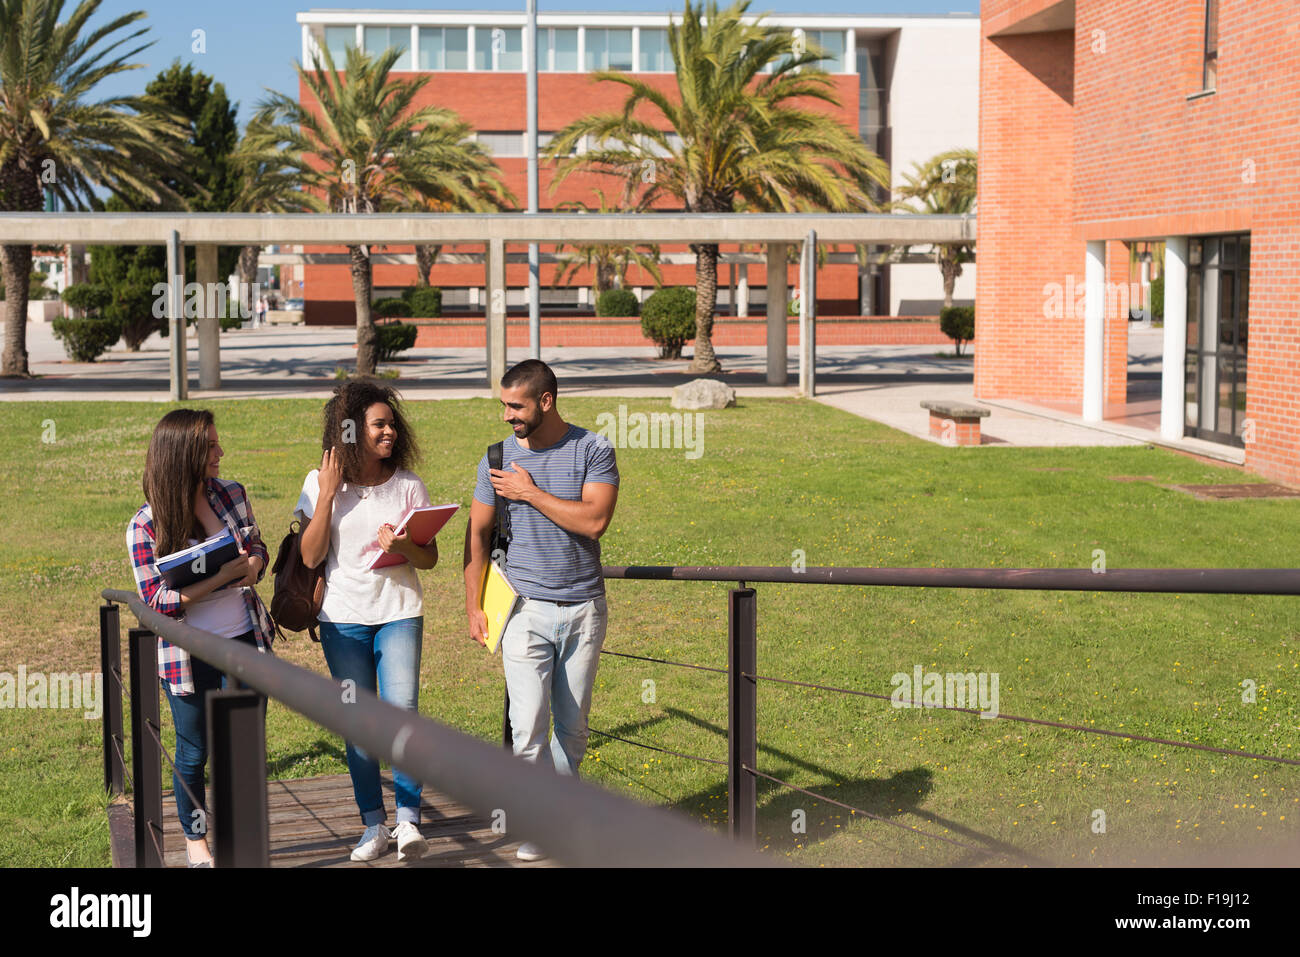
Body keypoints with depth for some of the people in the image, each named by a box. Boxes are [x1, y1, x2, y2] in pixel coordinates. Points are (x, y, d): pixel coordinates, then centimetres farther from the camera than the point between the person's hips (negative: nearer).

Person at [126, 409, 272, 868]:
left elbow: (257, 546, 14)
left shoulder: (232, 494, -1)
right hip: (191, 654, -3)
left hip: (245, 641, 4)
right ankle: (194, 839, 34)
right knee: (194, 753, 12)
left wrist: (254, 563, -11)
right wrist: (221, 577, -26)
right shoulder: (146, 526, -14)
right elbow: (157, 601, -16)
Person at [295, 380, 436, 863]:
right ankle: (374, 825, 15)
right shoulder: (320, 483, 0)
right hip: (344, 619, 1)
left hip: (399, 612, 0)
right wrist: (328, 494, -13)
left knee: (401, 710, -15)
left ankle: (407, 818, -7)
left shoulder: (409, 485, 1)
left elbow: (430, 558, 4)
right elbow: (311, 556, -7)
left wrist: (404, 547, -18)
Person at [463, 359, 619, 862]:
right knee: (529, 726, -9)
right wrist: (473, 607, 4)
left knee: (572, 726, 10)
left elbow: (594, 520, -17)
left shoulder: (593, 451, -4)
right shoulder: (498, 458, 2)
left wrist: (530, 492, -13)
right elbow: (478, 533, 7)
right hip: (526, 610, 0)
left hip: (584, 609, 0)